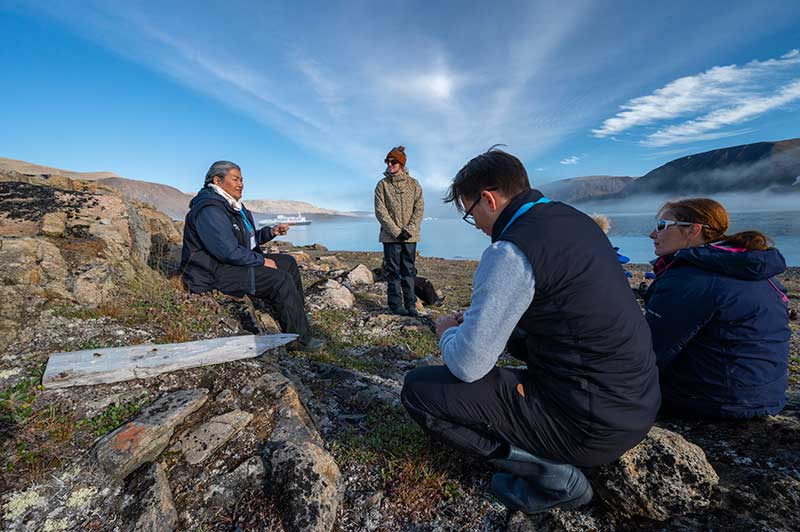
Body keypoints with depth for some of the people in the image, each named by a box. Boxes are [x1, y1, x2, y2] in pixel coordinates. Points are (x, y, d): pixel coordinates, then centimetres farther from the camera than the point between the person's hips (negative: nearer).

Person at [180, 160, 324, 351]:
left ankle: (299, 317, 14)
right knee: (282, 280, -24)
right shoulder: (210, 210, -20)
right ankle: (300, 339, -15)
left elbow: (247, 239, 20)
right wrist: (262, 261, -17)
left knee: (288, 262, 9)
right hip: (215, 273, -11)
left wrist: (270, 232, 4)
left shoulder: (231, 205, 14)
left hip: (236, 261, 11)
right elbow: (229, 252, -27)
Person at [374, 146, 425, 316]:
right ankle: (396, 304, 9)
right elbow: (380, 211, -4)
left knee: (409, 270, 6)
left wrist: (409, 229, -11)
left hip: (410, 236, 2)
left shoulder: (413, 184, 7)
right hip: (391, 236, -1)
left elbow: (419, 208, 1)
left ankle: (410, 304, 13)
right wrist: (396, 231, -12)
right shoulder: (382, 185, 3)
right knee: (393, 271, 2)